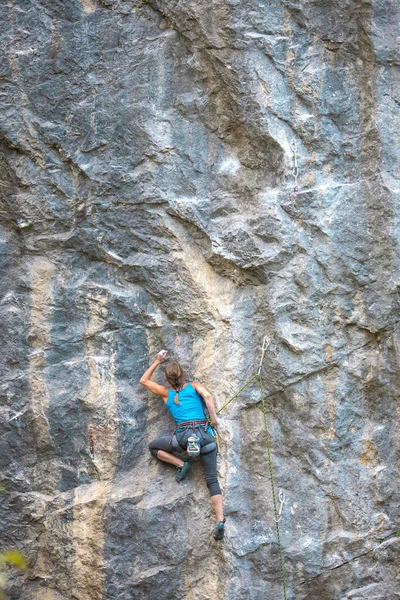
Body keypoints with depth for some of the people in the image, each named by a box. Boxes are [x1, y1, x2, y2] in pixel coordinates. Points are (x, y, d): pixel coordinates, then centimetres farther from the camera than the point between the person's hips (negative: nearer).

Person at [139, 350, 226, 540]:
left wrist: (157, 362, 35)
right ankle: (220, 520, -17)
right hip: (205, 435, 1)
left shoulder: (166, 392, 18)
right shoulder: (194, 386, 15)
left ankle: (181, 464, 3)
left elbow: (144, 380, 33)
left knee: (153, 446, 23)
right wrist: (214, 418, -1)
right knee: (212, 480, 1)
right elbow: (207, 396, -7)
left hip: (185, 435, -1)